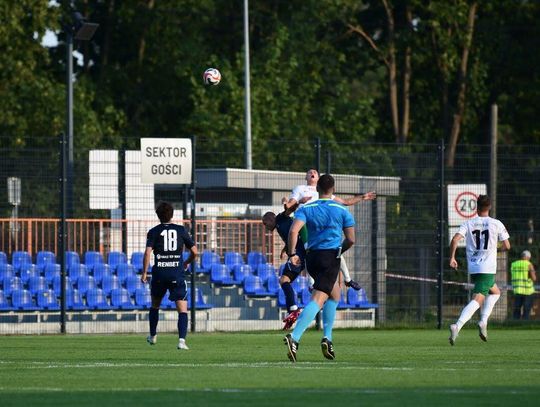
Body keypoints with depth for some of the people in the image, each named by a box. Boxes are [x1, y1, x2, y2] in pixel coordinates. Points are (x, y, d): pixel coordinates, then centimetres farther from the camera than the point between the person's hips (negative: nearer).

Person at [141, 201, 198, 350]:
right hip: (177, 273, -1)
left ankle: (153, 336, 36)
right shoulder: (181, 230, 5)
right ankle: (181, 340, -19)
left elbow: (147, 253, -10)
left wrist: (144, 273, -4)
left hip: (159, 273, 1)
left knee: (155, 305, 24)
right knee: (182, 309, -2)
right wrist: (187, 262, 25)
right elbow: (194, 252, 5)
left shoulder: (153, 232, 1)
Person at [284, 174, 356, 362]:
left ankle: (327, 338, 16)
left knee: (335, 293, 26)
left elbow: (294, 230, -11)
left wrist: (292, 253, -9)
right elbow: (351, 240, 3)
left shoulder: (306, 209, 6)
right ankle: (294, 338, -32)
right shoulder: (341, 210, 3)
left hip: (312, 257, 5)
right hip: (331, 256, -5)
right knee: (318, 300, -13)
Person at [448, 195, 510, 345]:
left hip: (473, 268, 5)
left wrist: (452, 257, 0)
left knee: (495, 292, 25)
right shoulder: (496, 224, -1)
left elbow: (455, 239, -9)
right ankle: (457, 326, -28)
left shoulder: (468, 224, 6)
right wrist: (499, 248, 24)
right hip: (488, 268, -5)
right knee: (477, 300, -10)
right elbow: (507, 246, 2)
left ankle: (483, 321, 9)